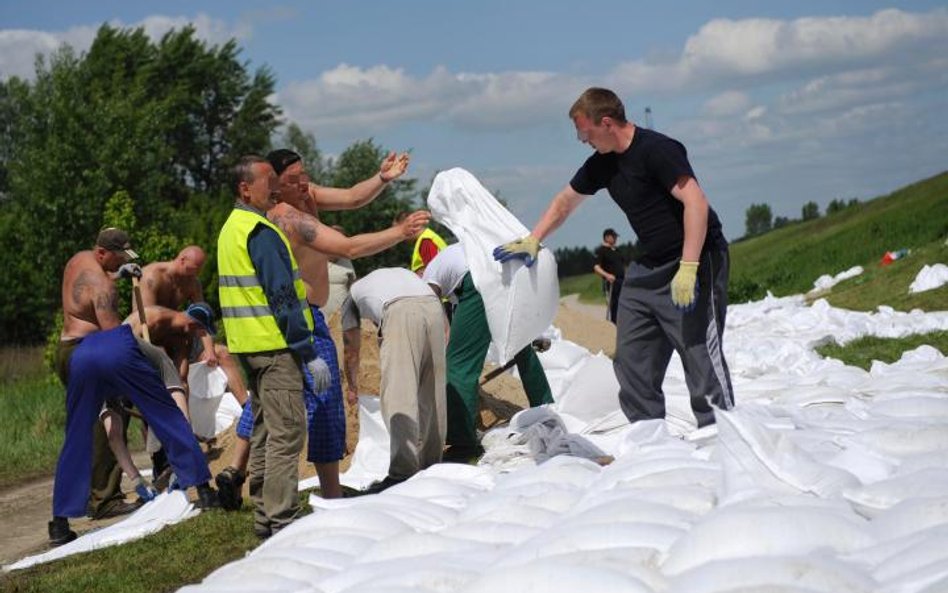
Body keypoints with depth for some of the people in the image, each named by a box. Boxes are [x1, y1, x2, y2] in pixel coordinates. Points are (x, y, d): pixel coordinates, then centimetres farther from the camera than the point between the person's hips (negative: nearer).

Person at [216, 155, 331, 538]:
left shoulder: (231, 229, 16)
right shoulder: (261, 233, -15)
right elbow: (282, 297, -19)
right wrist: (311, 354, -16)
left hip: (249, 346, 10)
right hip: (275, 346, -10)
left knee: (264, 429, 14)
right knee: (287, 432, -8)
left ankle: (264, 516, 19)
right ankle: (282, 520, -8)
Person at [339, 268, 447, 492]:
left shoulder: (353, 294, 33)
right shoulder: (401, 272, 43)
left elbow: (351, 351, 40)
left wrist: (352, 386, 55)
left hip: (400, 312, -4)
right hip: (433, 306, 4)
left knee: (398, 396, -7)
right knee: (432, 394, 14)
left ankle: (403, 472, -15)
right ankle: (431, 464, 21)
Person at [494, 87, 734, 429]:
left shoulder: (655, 150, -16)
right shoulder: (603, 164, 10)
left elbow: (696, 202, -24)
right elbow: (565, 202, 24)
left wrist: (688, 268, -29)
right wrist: (532, 241, 18)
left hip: (695, 260, -9)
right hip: (649, 266, 9)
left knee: (701, 355, -12)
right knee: (631, 359, 6)